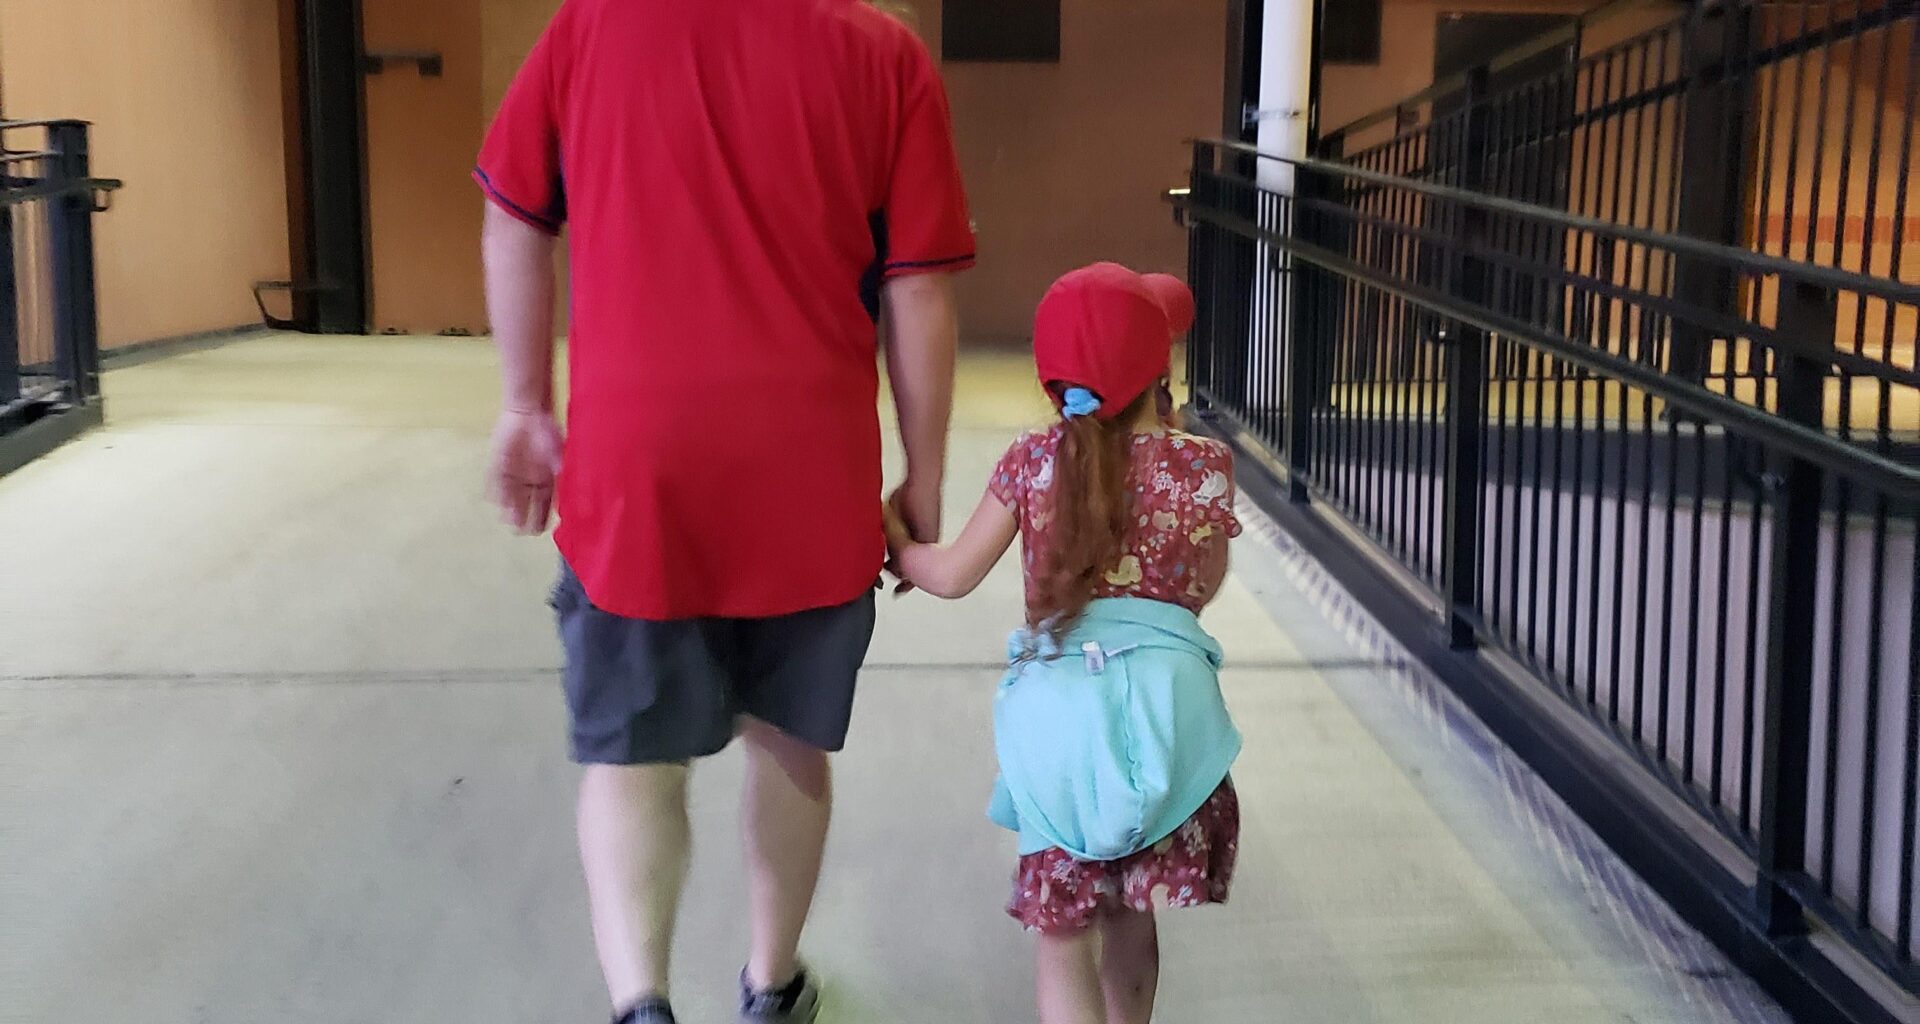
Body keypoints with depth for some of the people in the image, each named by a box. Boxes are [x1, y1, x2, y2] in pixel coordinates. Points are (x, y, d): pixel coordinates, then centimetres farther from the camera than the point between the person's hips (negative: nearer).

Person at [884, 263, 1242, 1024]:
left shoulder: (1032, 462, 2)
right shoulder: (1201, 465, 0)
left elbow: (953, 576, 5)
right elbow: (1203, 589, 12)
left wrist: (892, 541, 25)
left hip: (1058, 699, 0)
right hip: (1166, 693, 1)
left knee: (1063, 929, 6)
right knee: (1130, 915, 18)